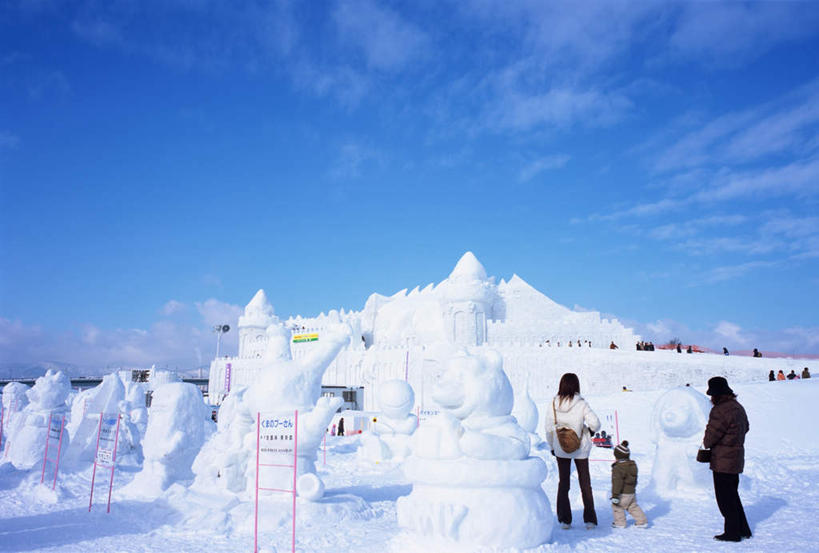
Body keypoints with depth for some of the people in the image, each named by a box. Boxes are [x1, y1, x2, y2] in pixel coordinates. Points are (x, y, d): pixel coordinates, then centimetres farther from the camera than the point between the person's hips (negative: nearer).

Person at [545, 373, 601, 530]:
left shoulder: (553, 404, -9)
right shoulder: (581, 404, -16)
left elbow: (549, 429, -4)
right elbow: (595, 422, -21)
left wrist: (552, 446, 10)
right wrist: (591, 430, 2)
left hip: (560, 450, 2)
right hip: (580, 449, -1)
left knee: (563, 483, 12)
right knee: (585, 483, 13)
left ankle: (564, 519, 12)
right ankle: (589, 519, 15)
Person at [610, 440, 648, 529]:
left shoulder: (618, 468, -21)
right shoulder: (633, 464, 7)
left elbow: (617, 482, -24)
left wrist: (615, 495, -23)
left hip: (624, 493, -8)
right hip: (632, 492, 8)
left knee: (616, 506, 7)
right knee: (633, 506, 20)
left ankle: (620, 522, 11)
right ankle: (642, 521, 20)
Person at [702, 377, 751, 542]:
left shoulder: (720, 411, -22)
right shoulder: (738, 407, 10)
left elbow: (711, 435, -18)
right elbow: (746, 428, 25)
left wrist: (706, 444, 3)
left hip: (723, 462, -9)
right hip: (736, 458, 9)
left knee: (725, 498, 2)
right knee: (733, 495, 20)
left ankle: (732, 532, 9)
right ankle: (743, 529, 27)